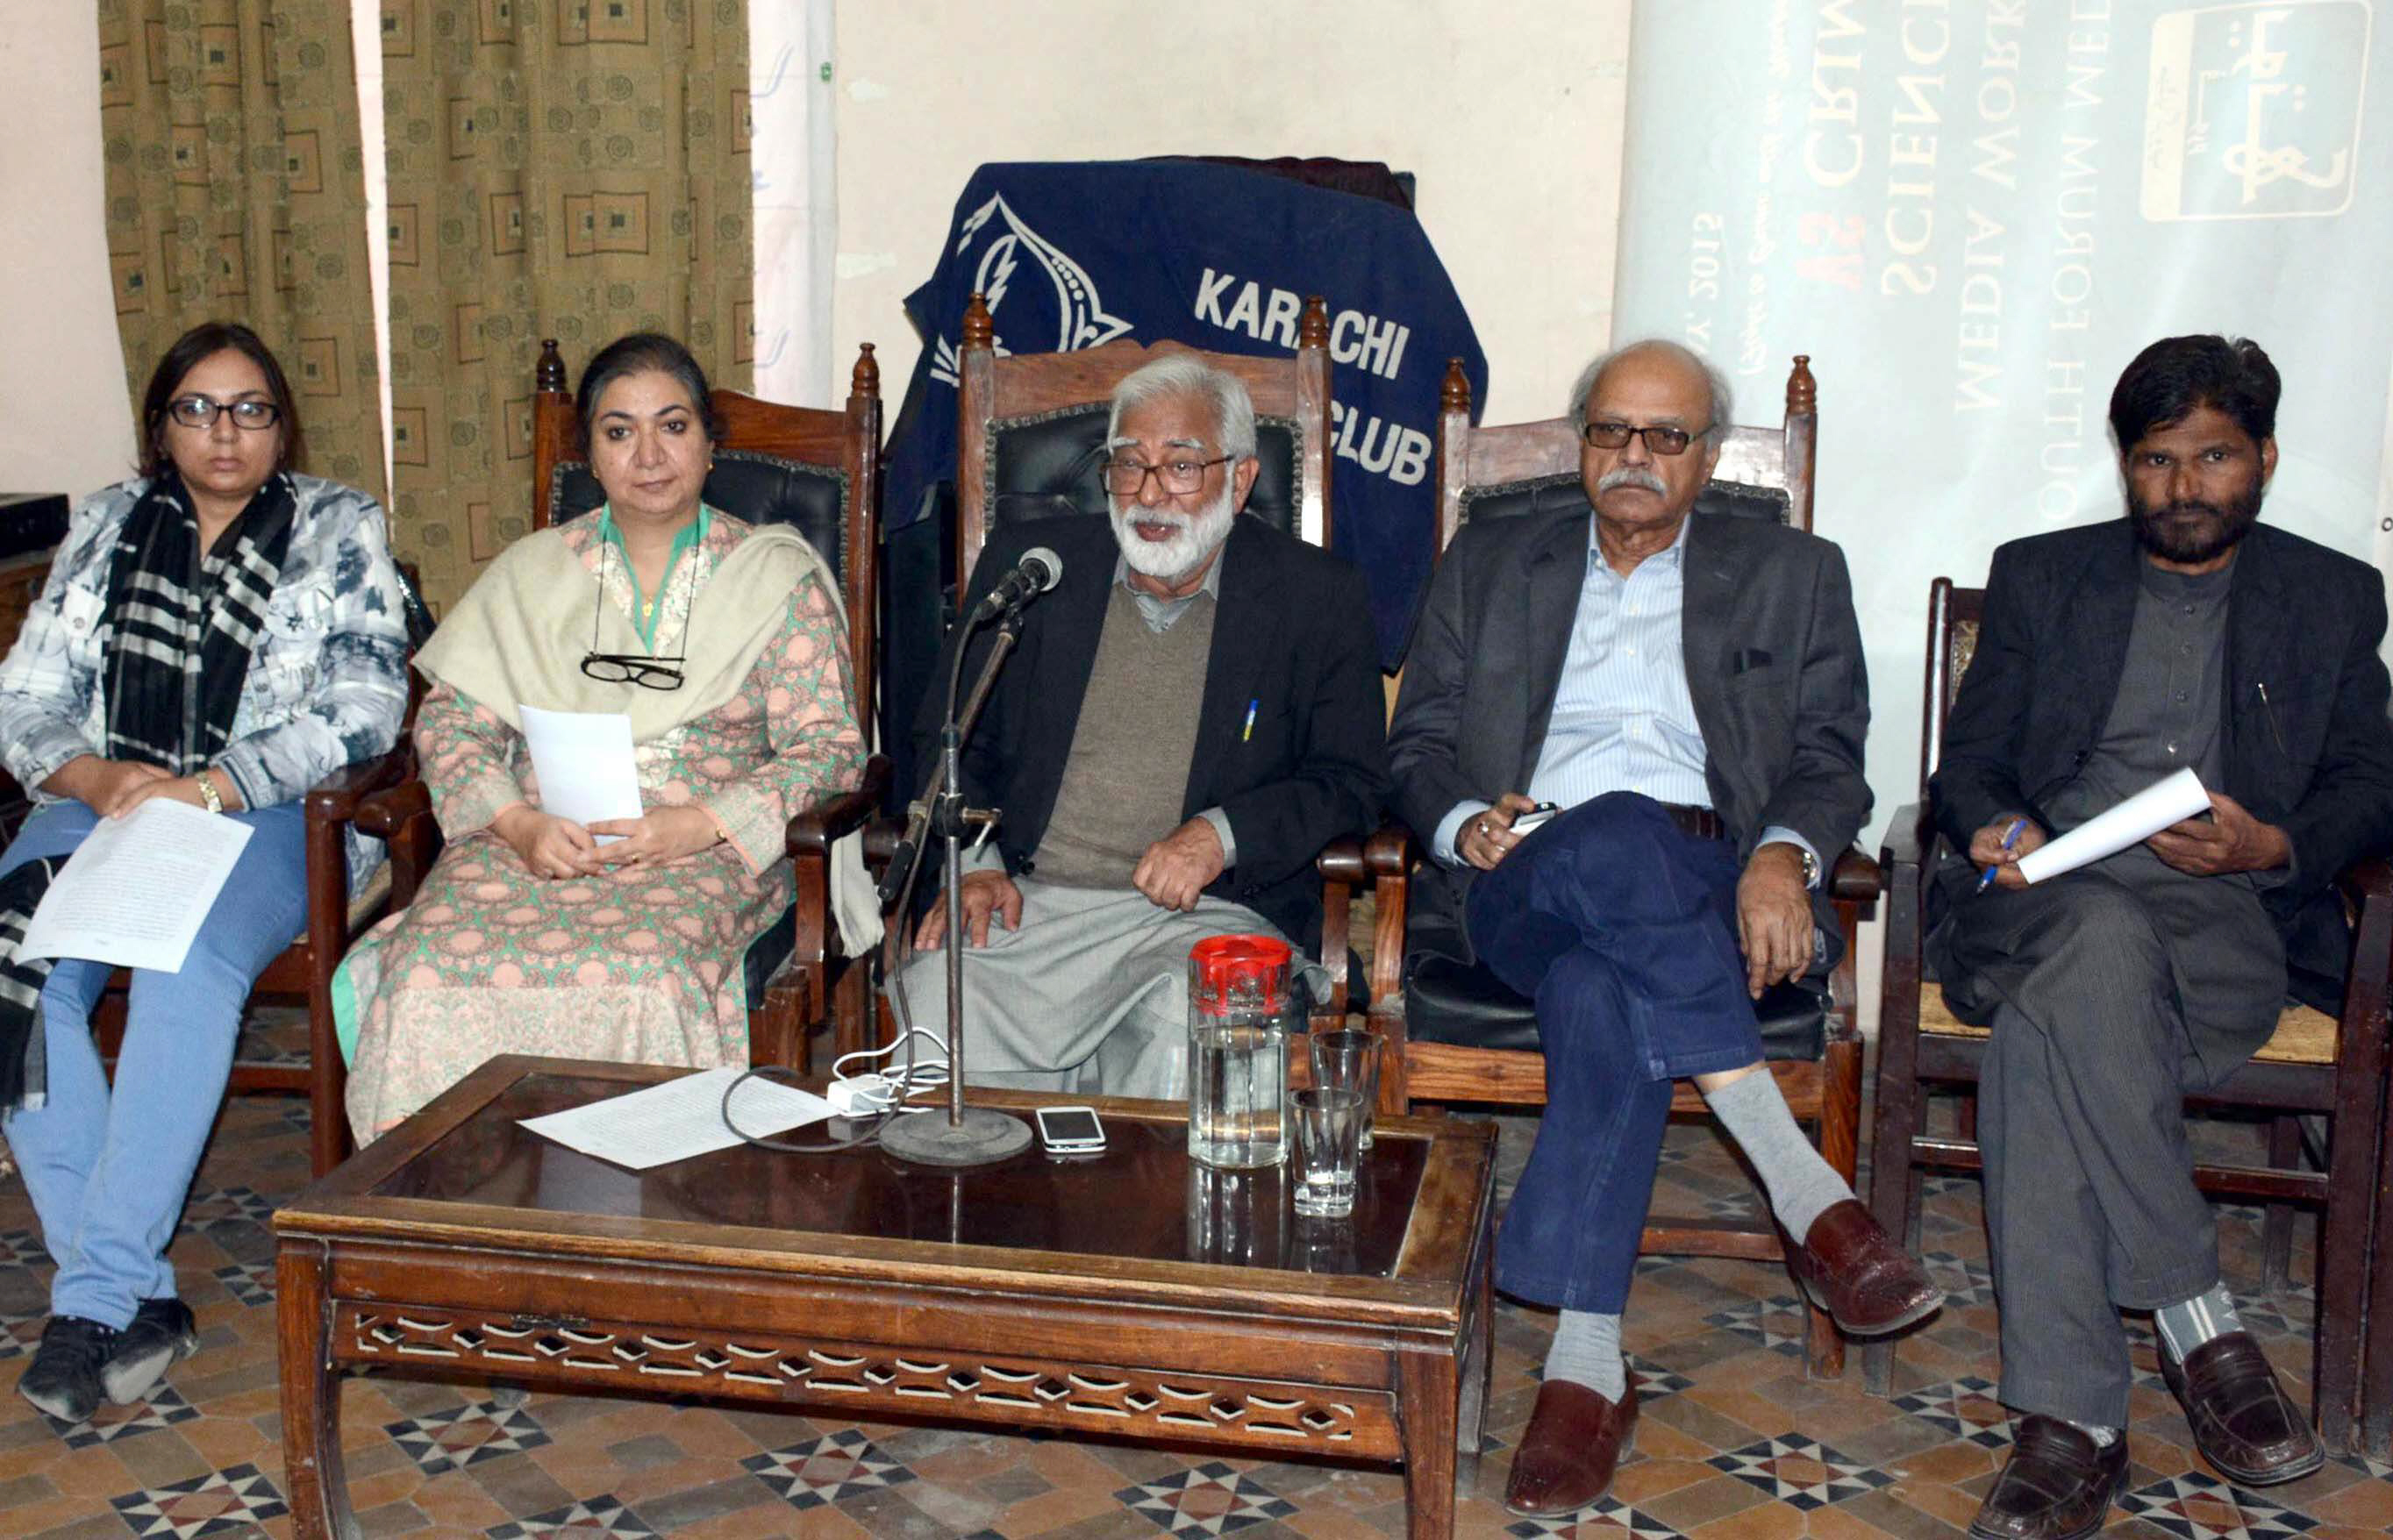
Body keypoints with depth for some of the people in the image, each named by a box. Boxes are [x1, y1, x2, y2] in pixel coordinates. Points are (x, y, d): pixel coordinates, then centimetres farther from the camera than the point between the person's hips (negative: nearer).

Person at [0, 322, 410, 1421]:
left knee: (188, 969, -35)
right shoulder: (108, 527, 16)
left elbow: (364, 707, -8)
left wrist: (203, 790, -18)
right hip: (100, 804, 4)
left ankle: (98, 1294, -29)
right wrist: (98, 778, -11)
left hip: (271, 819, -3)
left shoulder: (337, 529, 5)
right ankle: (138, 1298, -23)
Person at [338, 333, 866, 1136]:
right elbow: (449, 720, 11)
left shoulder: (777, 574, 9)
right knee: (433, 973, -29)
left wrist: (702, 824, -14)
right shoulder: (532, 571, 17)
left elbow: (830, 748, 2)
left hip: (705, 854, -2)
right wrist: (518, 823, -10)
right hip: (535, 839, 3)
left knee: (640, 977, -36)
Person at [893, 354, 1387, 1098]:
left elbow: (1352, 779, 5)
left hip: (1207, 914, -1)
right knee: (937, 1004, -28)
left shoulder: (1317, 598, 7)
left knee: (1188, 1035, -34)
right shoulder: (1027, 563, 13)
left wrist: (1223, 835, -11)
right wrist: (968, 862, -3)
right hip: (1025, 902, 2)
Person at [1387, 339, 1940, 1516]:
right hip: (1516, 886, 1)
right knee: (1606, 841, -38)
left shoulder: (1791, 575, 20)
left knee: (1602, 993, -37)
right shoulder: (1489, 562, 24)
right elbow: (1417, 744, 16)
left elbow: (1830, 759, 9)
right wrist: (1466, 823, -7)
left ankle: (1584, 1368, -39)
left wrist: (1786, 853, -14)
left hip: (1703, 888, 0)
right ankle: (1806, 1191, -38)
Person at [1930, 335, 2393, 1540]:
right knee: (2103, 946, -40)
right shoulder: (2039, 577, 21)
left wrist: (2273, 847, -8)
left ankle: (2069, 1423, -33)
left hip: (2232, 917, -1)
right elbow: (1967, 761, 16)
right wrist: (1990, 828, -8)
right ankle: (2200, 1326, -31)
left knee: (2046, 1039, -37)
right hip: (2044, 897, 1)